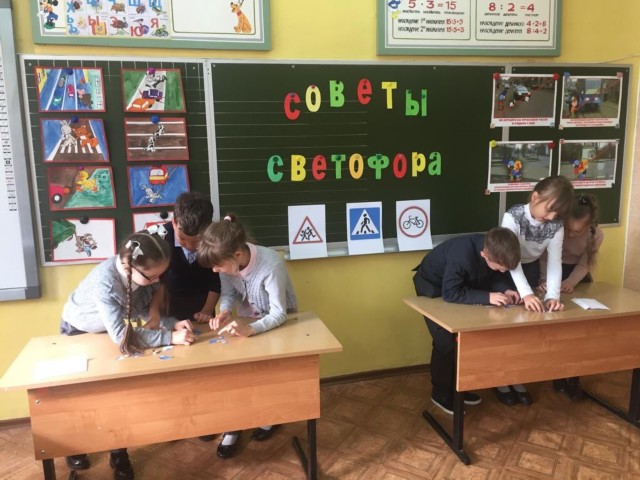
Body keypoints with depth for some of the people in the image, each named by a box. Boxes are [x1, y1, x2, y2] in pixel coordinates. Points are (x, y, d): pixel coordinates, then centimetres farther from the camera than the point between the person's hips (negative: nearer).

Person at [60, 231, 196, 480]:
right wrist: (170, 337, -48)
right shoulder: (104, 282, -44)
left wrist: (173, 323, -33)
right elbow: (120, 333, -43)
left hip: (108, 330, 4)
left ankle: (119, 454, 17)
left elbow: (146, 309, -15)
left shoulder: (141, 272, -27)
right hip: (78, 330, -4)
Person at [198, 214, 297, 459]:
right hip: (248, 321, 5)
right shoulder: (228, 260, -22)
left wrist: (250, 329, -53)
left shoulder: (271, 265, -38)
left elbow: (278, 314, -36)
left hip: (280, 323, -4)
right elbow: (229, 293, -10)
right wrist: (224, 312, -32)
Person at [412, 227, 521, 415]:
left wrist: (505, 289, -24)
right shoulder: (461, 255, -42)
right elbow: (450, 293, -39)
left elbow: (494, 276, -4)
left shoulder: (494, 250, -22)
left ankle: (456, 387, 23)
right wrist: (487, 297, -43)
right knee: (446, 342, -8)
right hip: (433, 287, -7)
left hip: (460, 284, 7)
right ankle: (440, 393, 10)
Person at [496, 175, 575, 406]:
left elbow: (555, 261, -20)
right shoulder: (513, 216, -31)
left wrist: (553, 294, -35)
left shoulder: (556, 225, -17)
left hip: (531, 271, 4)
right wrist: (525, 293, -49)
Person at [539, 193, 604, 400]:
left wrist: (571, 282, -30)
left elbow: (585, 265, -13)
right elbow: (544, 256, -21)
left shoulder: (596, 235, -23)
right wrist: (544, 280, -35)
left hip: (577, 276, 2)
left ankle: (574, 376, 11)